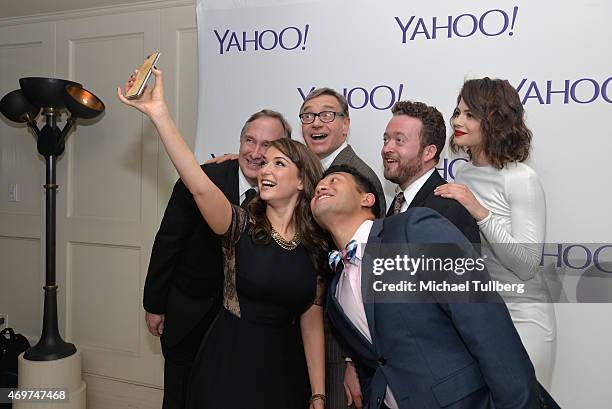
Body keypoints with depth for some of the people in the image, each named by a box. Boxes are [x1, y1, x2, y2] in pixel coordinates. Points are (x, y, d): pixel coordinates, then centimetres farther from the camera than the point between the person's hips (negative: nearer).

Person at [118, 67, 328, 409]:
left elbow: (312, 322, 1)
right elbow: (200, 186, -29)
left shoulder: (317, 247, -2)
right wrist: (159, 113, -40)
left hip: (285, 368, 2)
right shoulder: (241, 226, -10)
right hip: (228, 365, -2)